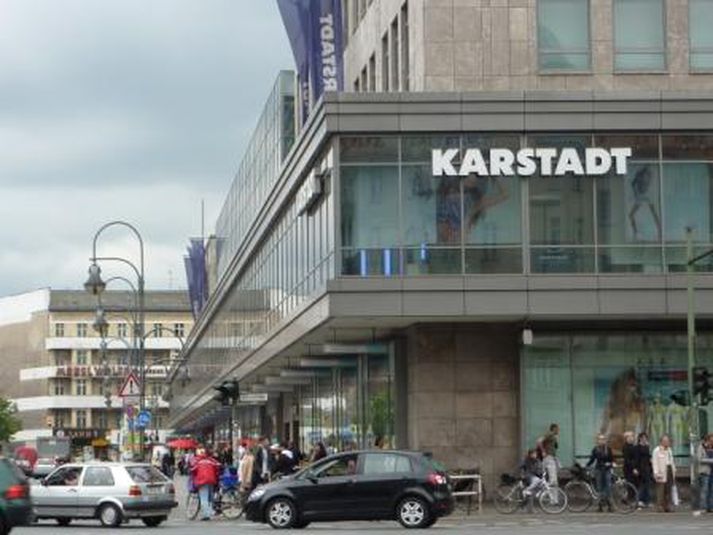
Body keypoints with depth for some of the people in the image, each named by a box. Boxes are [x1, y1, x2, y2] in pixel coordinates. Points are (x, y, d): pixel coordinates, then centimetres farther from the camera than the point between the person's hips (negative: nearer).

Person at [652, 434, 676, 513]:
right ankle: (660, 507, -5)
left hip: (669, 471, 7)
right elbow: (655, 463, -10)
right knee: (661, 490, -7)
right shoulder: (657, 450, -5)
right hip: (662, 473, -7)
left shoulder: (669, 450, 20)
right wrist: (656, 473, -17)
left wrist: (674, 470, 16)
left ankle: (667, 506, 9)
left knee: (668, 491, 5)